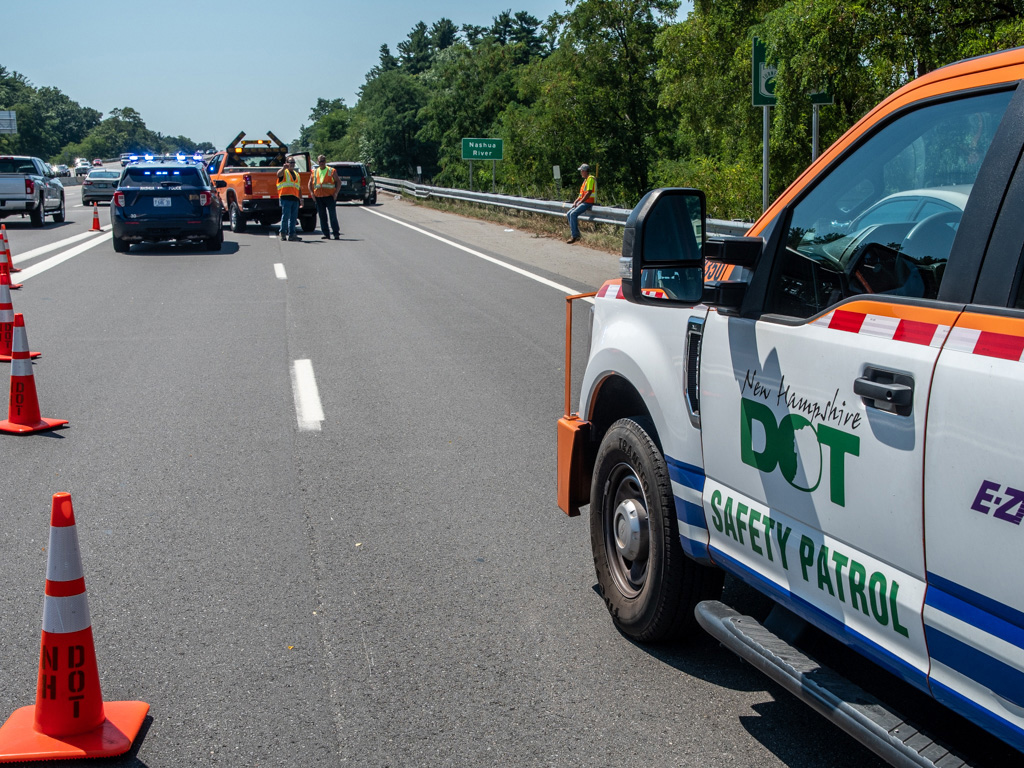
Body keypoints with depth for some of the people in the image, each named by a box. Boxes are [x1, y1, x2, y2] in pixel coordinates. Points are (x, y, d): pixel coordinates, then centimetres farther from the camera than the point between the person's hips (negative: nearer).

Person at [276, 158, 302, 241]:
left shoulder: (296, 174, 26)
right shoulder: (284, 172, 5)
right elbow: (279, 174, -20)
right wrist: (284, 168, -39)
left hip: (295, 198, 7)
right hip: (286, 197, -7)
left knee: (293, 217, 4)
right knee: (286, 216, -8)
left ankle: (291, 234, 7)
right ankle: (283, 233, 1)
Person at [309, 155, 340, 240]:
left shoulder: (332, 171, 4)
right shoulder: (314, 172, 13)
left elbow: (338, 182, 4)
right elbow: (310, 183, 15)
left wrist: (336, 193, -8)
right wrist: (311, 193, 0)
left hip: (330, 196, -3)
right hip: (318, 197, 3)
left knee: (333, 216, -6)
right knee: (322, 216, 5)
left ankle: (336, 234, -3)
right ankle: (326, 234, 11)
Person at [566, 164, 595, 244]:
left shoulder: (590, 179, -11)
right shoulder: (585, 180, 21)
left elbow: (589, 193, -20)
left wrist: (580, 202, -17)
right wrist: (575, 201, 10)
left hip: (588, 203, -10)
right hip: (583, 203, 10)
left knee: (573, 214, -24)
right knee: (569, 214, 3)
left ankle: (574, 236, -22)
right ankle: (576, 234, 1)